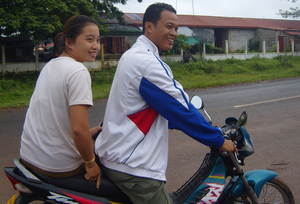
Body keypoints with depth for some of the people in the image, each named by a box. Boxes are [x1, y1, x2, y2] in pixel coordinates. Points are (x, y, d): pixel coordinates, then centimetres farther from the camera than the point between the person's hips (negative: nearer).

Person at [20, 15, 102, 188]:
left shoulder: (49, 66, 8)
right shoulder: (78, 72, -19)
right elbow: (78, 128, -27)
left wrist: (85, 133, 19)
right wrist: (90, 163, -14)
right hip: (59, 165, -8)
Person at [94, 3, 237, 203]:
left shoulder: (134, 55, 16)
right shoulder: (147, 62, -18)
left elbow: (168, 106, 20)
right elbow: (180, 109, -18)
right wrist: (218, 140, -8)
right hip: (132, 167, -11)